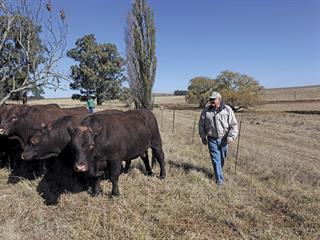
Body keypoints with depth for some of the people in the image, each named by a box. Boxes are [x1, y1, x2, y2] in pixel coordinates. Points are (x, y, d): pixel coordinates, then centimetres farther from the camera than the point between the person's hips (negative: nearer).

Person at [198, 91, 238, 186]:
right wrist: (203, 137, 8)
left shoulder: (227, 110, -6)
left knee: (222, 158, 15)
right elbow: (201, 124, 9)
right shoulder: (206, 111, -1)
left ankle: (218, 172, 41)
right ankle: (219, 179, 5)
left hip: (223, 139, 1)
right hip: (212, 139, 0)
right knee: (216, 159, -3)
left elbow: (234, 124, -3)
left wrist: (231, 136, -12)